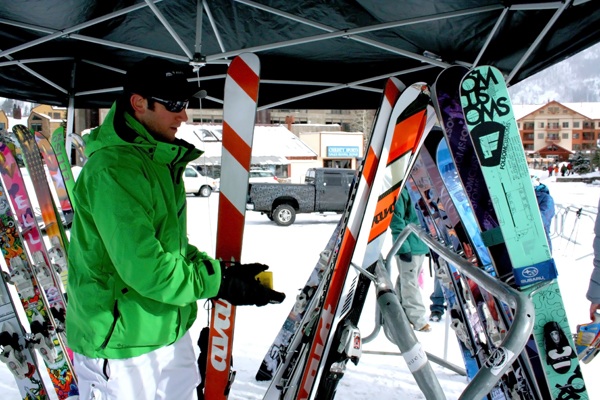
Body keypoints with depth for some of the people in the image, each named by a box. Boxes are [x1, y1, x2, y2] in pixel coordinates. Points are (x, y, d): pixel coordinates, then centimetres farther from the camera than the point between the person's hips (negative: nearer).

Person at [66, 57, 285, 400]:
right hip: (119, 347, -9)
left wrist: (215, 269, 0)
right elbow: (145, 269, -28)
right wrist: (221, 282, -20)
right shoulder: (113, 169, -23)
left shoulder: (158, 159, 8)